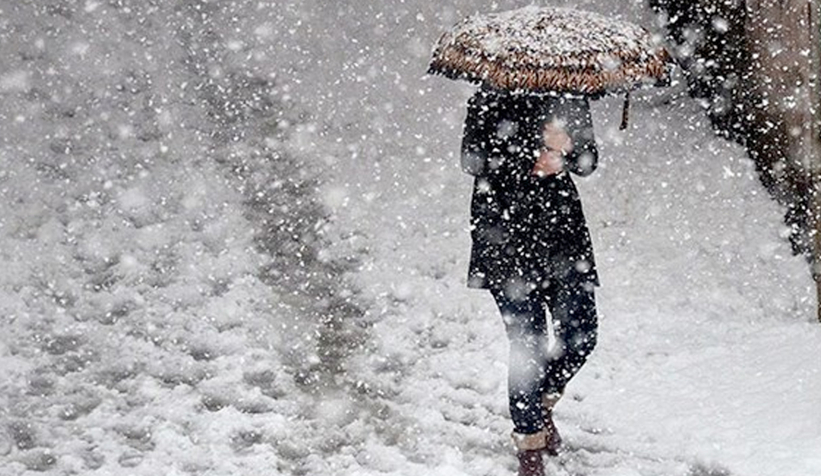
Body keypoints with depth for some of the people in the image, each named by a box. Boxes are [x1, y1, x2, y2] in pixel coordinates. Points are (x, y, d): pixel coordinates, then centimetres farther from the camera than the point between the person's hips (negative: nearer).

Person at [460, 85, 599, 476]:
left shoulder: (571, 97, 8)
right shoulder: (493, 99, -5)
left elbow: (588, 162, 6)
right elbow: (472, 160, -10)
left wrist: (566, 149, -16)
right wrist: (531, 162, -20)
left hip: (562, 227, 5)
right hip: (506, 231, -4)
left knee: (581, 334, 2)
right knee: (527, 343, -5)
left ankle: (542, 404, 31)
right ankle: (530, 443, 11)